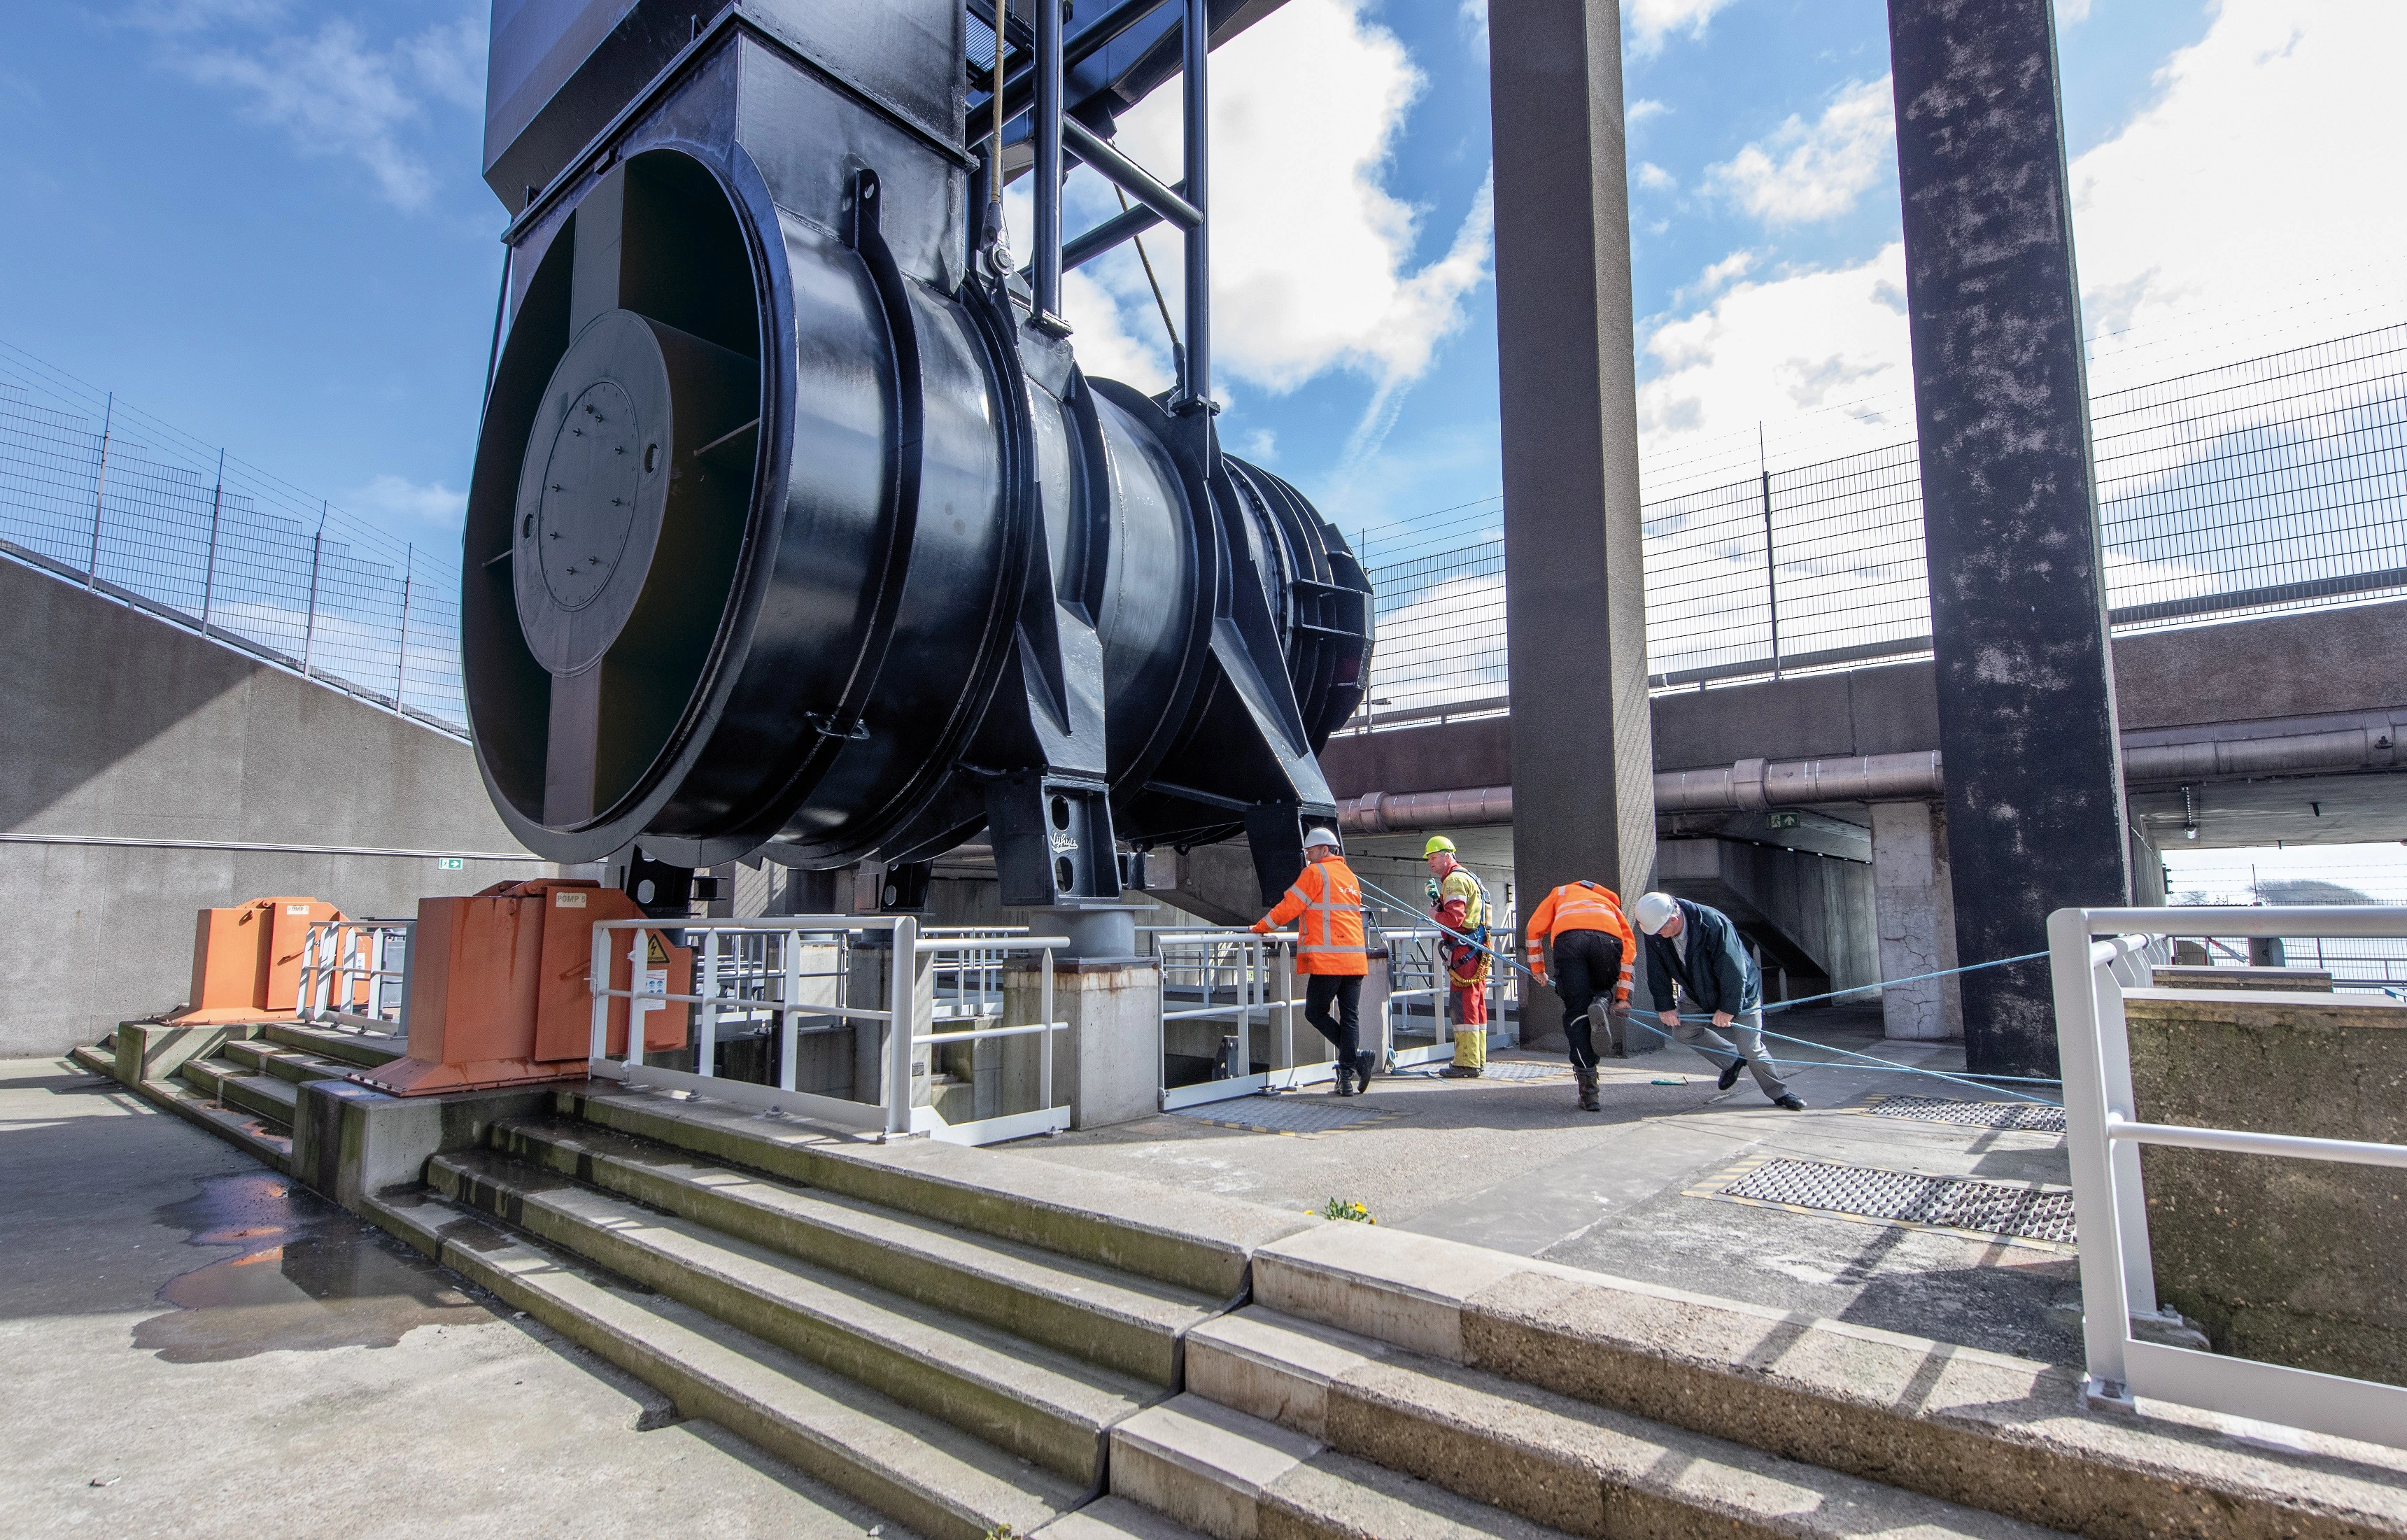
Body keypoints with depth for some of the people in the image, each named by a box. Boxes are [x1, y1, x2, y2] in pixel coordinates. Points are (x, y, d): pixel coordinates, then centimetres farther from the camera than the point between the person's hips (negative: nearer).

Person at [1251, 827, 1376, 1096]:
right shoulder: (1350, 876, 20)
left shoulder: (1315, 872, -3)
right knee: (1350, 1016, 6)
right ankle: (1347, 1078, 5)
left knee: (1315, 1012, 3)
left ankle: (1356, 1057, -8)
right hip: (1355, 957, 7)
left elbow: (1289, 906, -3)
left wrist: (1260, 928, 9)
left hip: (1328, 958, -7)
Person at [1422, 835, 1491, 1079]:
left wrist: (1435, 915, -2)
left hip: (1465, 950, -11)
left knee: (1464, 1005, -9)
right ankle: (1477, 1059, 18)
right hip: (1476, 950, 11)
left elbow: (1454, 918, -21)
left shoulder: (1454, 880, -11)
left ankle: (1467, 1063, -9)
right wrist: (1439, 907, 9)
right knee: (1476, 1005, 12)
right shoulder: (1467, 877, 23)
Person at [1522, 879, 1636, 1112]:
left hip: (1568, 937, -1)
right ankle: (1602, 1002, -9)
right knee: (1601, 990, 28)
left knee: (1576, 1011, 4)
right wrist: (1622, 997, 26)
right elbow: (1629, 947, 27)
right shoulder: (1610, 903, 41)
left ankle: (1588, 1092, -4)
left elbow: (1534, 927, 28)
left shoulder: (1562, 892, 40)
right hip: (1609, 938, 1)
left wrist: (1537, 968, 37)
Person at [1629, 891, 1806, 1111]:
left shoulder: (1714, 924, -36)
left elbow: (1732, 970, -30)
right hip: (1700, 995, 6)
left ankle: (1780, 1093, 16)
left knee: (1751, 1048, -7)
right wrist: (1666, 1006, -13)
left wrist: (1728, 1008, -23)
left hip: (1740, 993, -5)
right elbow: (1658, 973, -9)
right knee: (1683, 1030, -8)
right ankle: (1731, 1061, 14)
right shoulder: (1655, 933, -19)